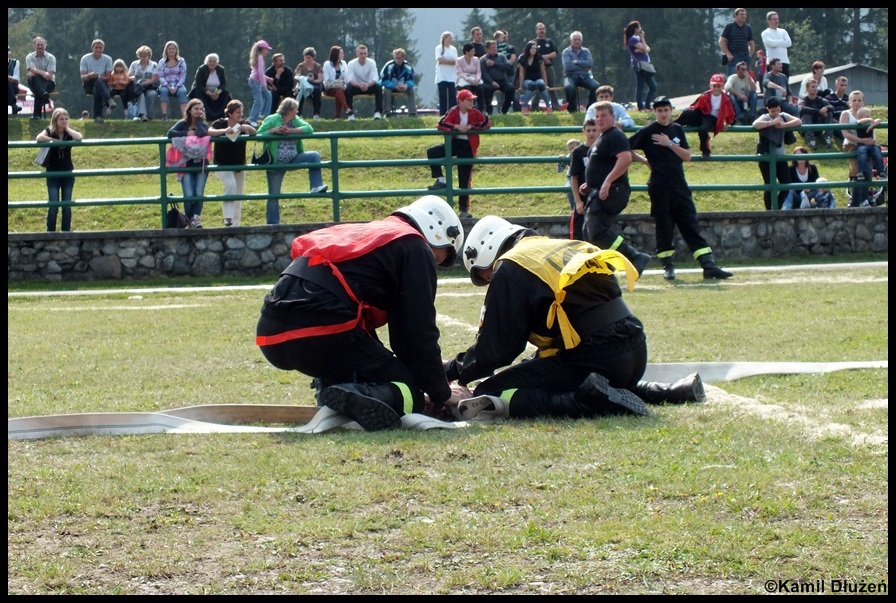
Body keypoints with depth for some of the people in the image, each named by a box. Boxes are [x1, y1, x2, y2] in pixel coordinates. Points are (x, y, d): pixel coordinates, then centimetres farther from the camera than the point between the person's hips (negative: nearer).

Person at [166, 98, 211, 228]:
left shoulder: (204, 125, 9)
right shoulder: (183, 124, 5)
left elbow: (202, 134, -15)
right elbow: (170, 133, -12)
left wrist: (199, 120, -3)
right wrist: (187, 134, -15)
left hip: (201, 165, 2)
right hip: (186, 165, -2)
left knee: (199, 194, -11)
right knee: (189, 195, -10)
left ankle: (196, 218, -13)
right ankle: (190, 220, 2)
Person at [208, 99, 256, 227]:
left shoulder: (244, 123, -2)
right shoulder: (220, 123, -10)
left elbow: (254, 133, -18)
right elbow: (209, 132, -27)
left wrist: (248, 128, -40)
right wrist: (225, 130, -39)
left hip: (239, 165, 5)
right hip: (222, 165, -5)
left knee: (239, 195, 9)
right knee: (230, 184, -29)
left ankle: (235, 225, 20)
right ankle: (228, 217, -27)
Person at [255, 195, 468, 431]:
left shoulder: (359, 234, 35)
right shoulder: (416, 248, 10)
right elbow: (419, 333, 4)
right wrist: (442, 394, 15)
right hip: (322, 332, -8)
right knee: (409, 394, 0)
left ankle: (330, 396, 8)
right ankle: (354, 399, -29)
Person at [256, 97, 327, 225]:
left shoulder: (296, 121, 2)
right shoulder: (272, 120, -8)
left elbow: (309, 129, -13)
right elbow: (259, 135, -12)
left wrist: (291, 131, -22)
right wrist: (274, 130, -24)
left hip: (293, 158, 4)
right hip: (276, 163, -4)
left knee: (315, 156, -15)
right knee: (273, 195, 1)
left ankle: (316, 187, -17)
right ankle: (272, 223, 12)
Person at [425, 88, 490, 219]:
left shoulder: (475, 113, -7)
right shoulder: (453, 112, -8)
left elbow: (487, 124, -17)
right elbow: (441, 124, -17)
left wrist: (470, 127, -21)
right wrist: (457, 127, -26)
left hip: (468, 146, -1)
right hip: (454, 143, 1)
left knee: (465, 179, 2)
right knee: (432, 152, -20)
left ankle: (464, 209, 9)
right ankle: (440, 180, -8)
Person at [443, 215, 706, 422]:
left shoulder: (510, 268, 0)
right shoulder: (561, 248, 25)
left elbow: (495, 348, -4)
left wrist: (451, 370, 10)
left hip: (592, 358, -8)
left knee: (487, 397, -7)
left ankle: (589, 400, -22)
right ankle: (676, 392, 17)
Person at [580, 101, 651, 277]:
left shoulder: (615, 136, -12)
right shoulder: (601, 138, 20)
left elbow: (626, 159, -27)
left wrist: (607, 181, -29)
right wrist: (590, 184, 20)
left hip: (612, 191, -11)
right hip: (598, 193, 11)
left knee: (598, 232, -20)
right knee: (589, 231, 12)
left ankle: (636, 258, -21)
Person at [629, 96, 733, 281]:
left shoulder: (677, 130, 12)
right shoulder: (647, 132, -1)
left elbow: (687, 156, 5)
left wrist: (669, 144, -6)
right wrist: (645, 161, -1)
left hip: (680, 187, 4)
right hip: (659, 187, -3)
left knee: (691, 226, -1)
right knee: (664, 228, -1)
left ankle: (709, 265, -9)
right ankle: (668, 266, 9)